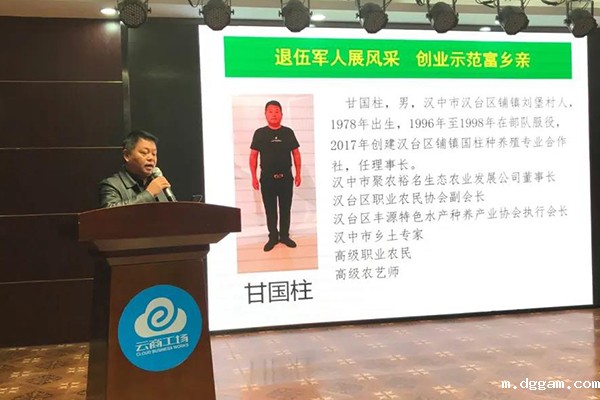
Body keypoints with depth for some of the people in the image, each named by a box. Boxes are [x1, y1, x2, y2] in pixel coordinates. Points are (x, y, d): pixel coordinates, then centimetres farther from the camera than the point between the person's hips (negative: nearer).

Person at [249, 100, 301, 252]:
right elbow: (253, 156, 0)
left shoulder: (288, 132, 1)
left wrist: (298, 174, 4)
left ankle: (284, 236, 22)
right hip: (267, 178, -1)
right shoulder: (260, 133, -2)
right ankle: (273, 237, 19)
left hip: (286, 177, 1)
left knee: (285, 208, 9)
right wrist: (254, 177, -4)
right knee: (270, 210, 7)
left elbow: (296, 153, 7)